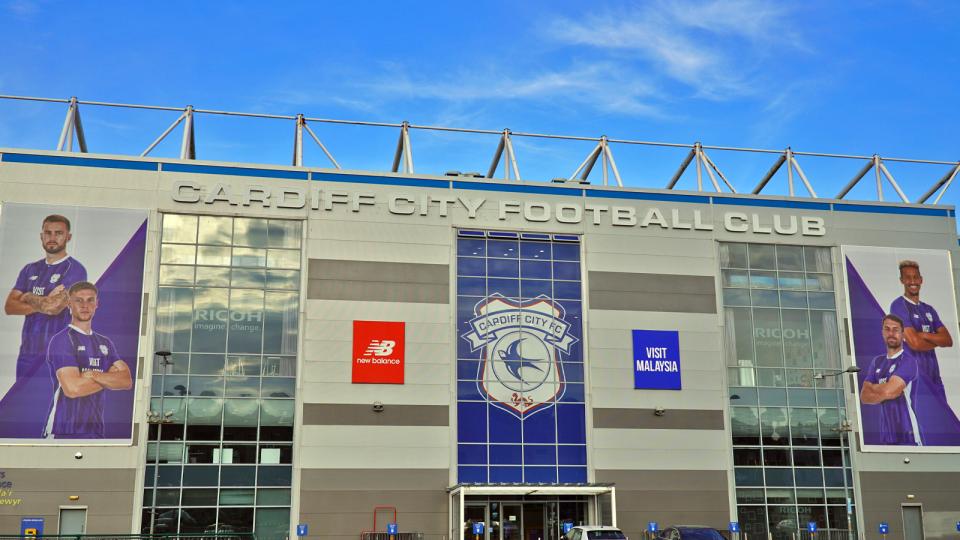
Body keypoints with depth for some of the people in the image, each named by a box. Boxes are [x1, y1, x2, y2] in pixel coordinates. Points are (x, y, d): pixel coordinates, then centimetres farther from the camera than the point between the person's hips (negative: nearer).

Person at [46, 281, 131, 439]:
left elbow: (127, 381, 2)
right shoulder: (61, 340, -6)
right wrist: (109, 378, -3)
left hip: (96, 430, 6)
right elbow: (72, 388, -17)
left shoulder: (105, 343, 14)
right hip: (68, 431, -6)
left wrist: (92, 375, -12)